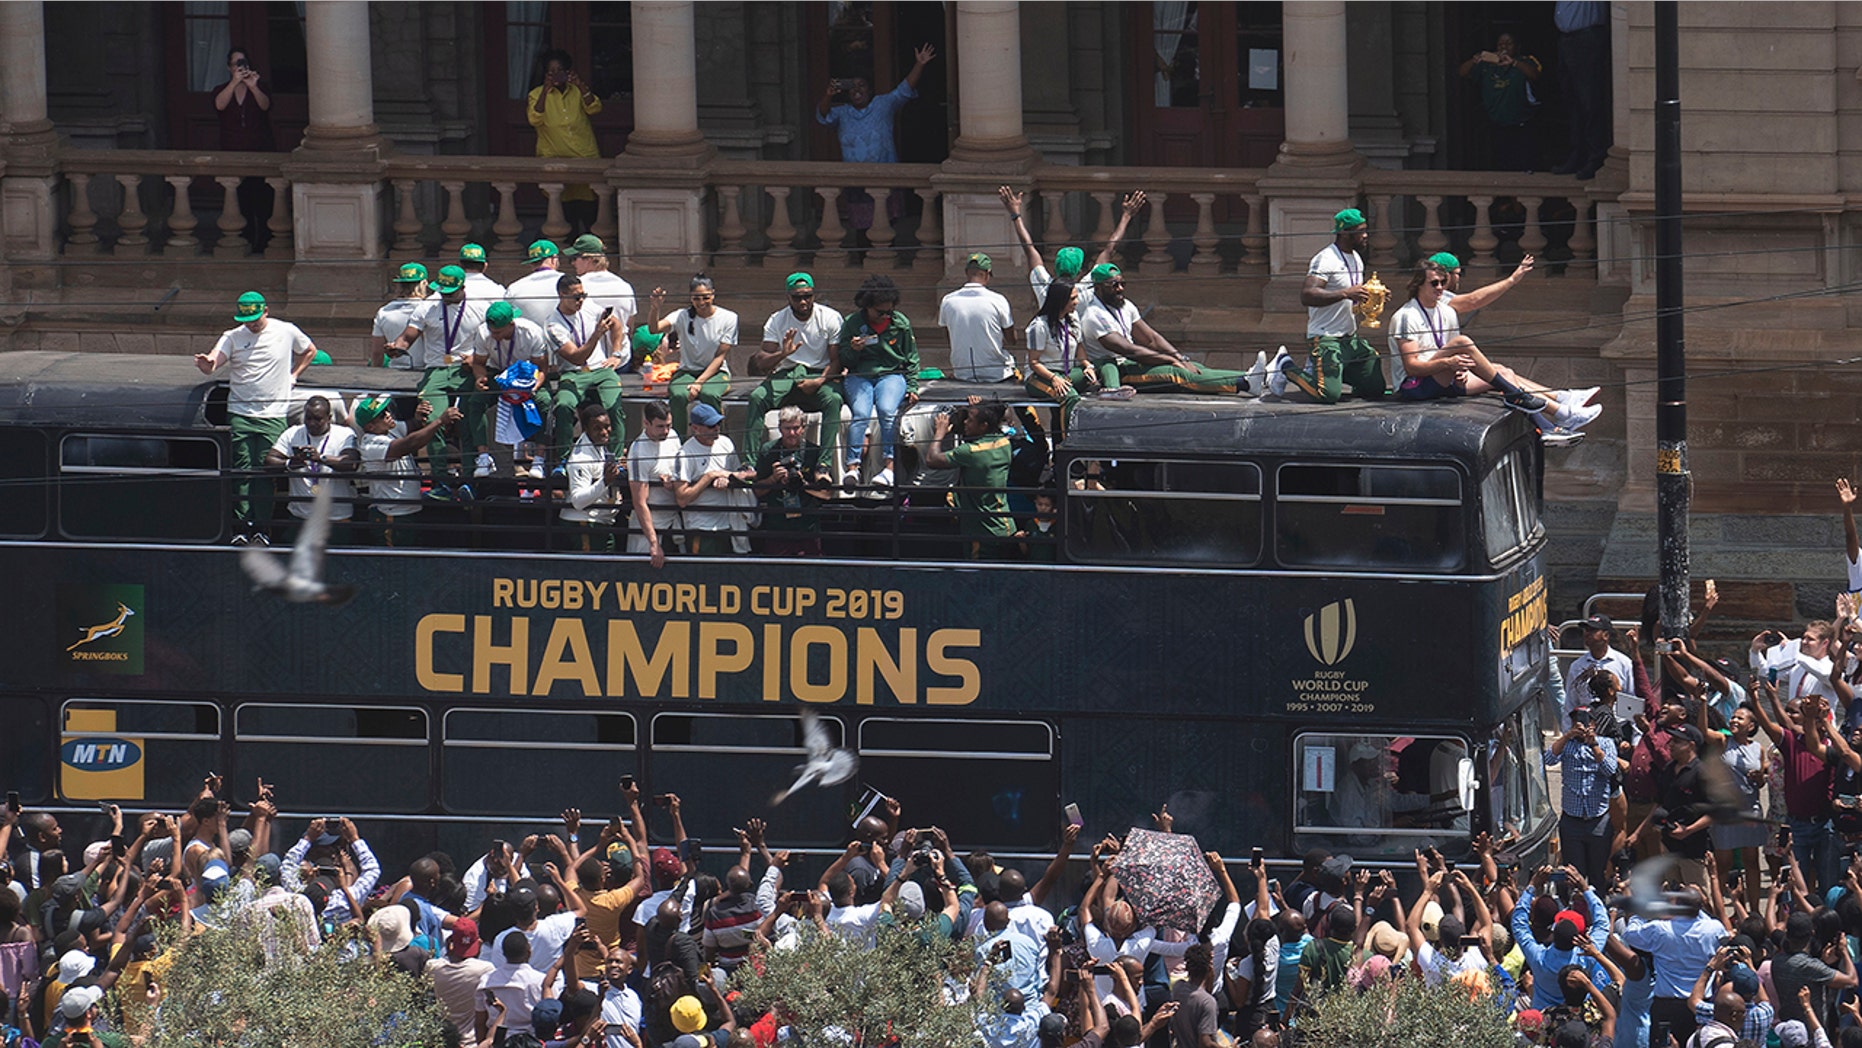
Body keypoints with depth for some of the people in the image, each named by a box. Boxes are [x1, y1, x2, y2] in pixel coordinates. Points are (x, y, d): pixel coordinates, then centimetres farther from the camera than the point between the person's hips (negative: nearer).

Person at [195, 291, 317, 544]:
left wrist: (293, 375, 12)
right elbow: (213, 362, -13)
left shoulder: (286, 332, 5)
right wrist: (206, 364, -37)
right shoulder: (232, 337, 3)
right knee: (242, 471, -3)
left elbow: (309, 351, 24)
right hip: (240, 414, 0)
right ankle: (242, 527, 0)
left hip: (274, 416, 0)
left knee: (266, 471, -3)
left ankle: (261, 528, 0)